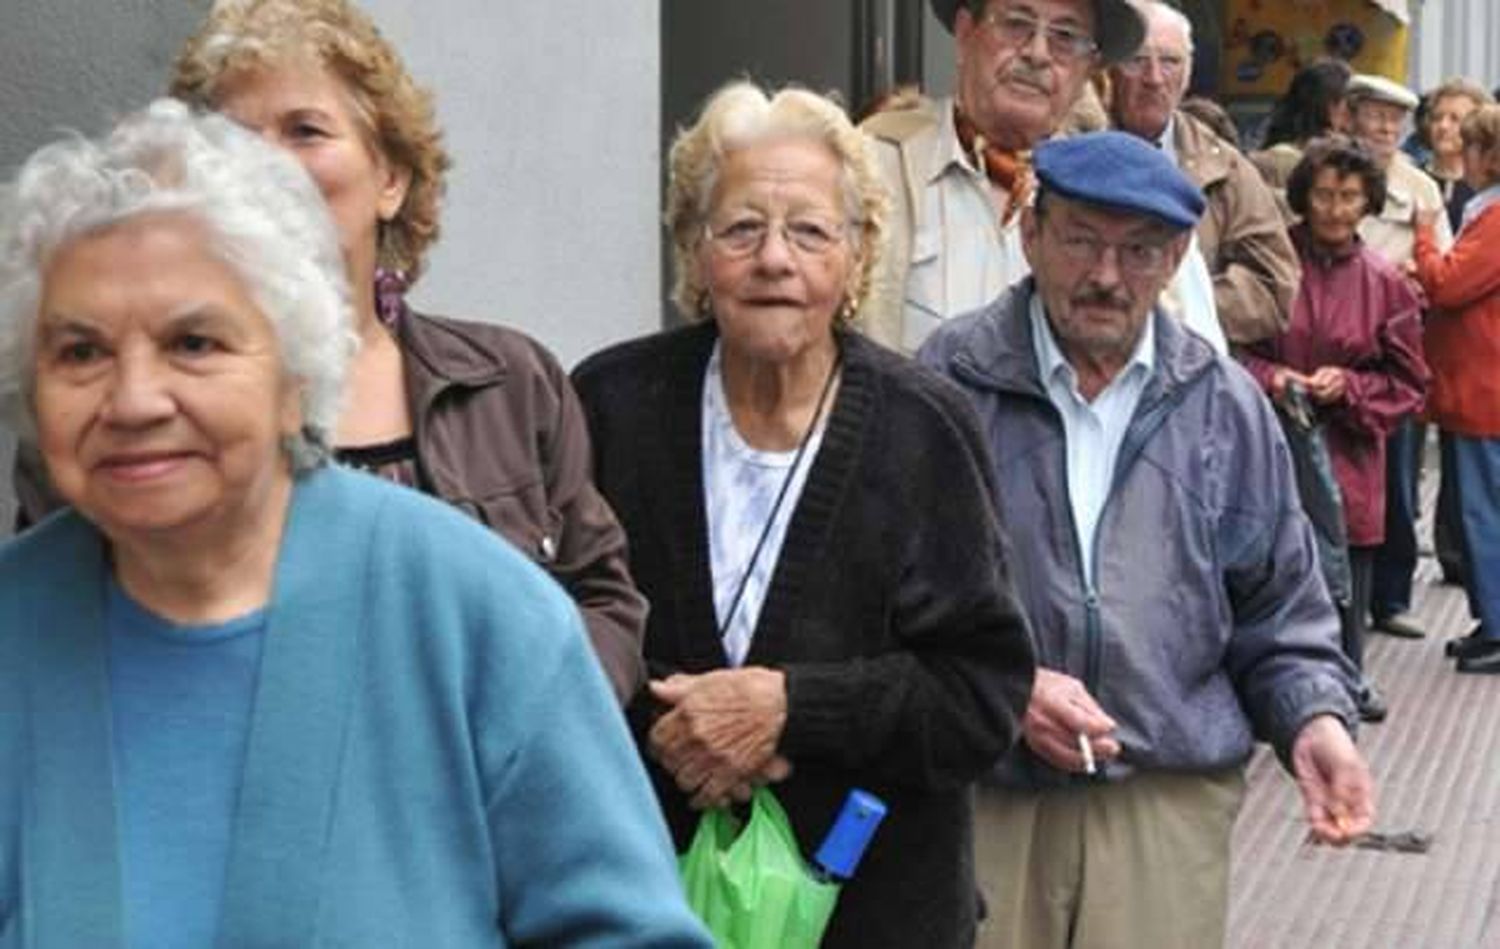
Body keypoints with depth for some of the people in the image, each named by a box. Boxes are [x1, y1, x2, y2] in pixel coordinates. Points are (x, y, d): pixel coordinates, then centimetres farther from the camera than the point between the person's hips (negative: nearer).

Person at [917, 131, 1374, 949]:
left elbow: (1278, 607, 14)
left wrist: (1314, 718, -2)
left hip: (1170, 808, 2)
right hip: (976, 799, -2)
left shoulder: (1225, 408, 9)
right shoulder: (948, 384, -3)